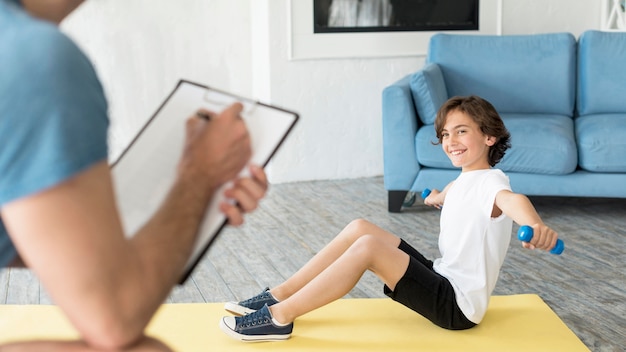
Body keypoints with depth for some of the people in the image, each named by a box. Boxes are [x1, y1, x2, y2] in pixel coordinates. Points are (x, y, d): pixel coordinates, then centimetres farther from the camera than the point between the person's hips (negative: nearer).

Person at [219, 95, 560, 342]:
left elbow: (511, 199, -43)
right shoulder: (461, 181, 10)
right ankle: (279, 295, 2)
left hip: (460, 306, -9)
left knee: (368, 246, -25)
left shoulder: (490, 181, -17)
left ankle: (280, 316, -19)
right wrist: (437, 196, 61)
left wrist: (535, 225, -67)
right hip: (443, 281, 9)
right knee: (359, 228, 0)